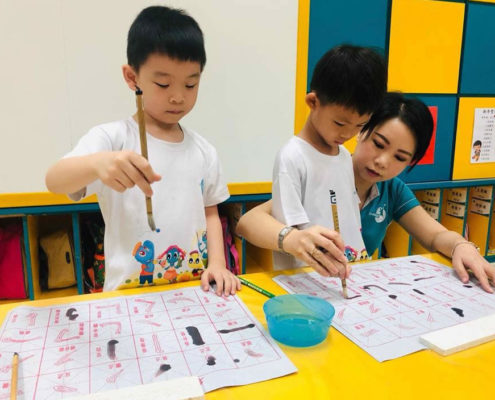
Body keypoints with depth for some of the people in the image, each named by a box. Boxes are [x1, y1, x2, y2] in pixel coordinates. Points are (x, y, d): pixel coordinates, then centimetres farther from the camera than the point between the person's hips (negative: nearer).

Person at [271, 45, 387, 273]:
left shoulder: (345, 156, 10)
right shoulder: (292, 158, -12)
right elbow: (285, 232, -13)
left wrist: (363, 260, 9)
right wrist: (319, 252, -28)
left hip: (350, 274, 6)